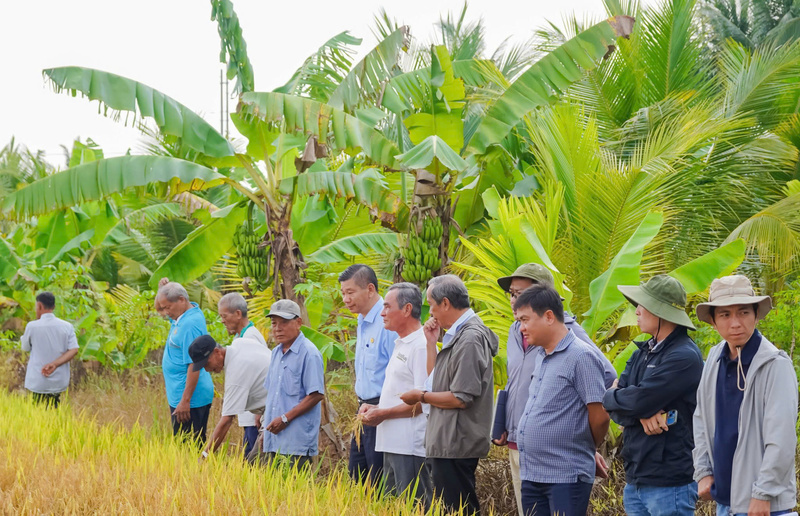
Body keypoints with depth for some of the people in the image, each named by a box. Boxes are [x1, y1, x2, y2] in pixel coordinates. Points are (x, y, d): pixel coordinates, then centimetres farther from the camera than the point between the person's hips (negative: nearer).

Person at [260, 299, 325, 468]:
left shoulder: (309, 353, -10)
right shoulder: (276, 353, 16)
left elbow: (316, 395, -15)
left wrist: (286, 418, -16)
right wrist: (267, 419, 14)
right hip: (274, 440, 8)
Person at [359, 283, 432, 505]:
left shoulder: (421, 346, -13)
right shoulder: (401, 345, 19)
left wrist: (383, 414, -13)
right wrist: (375, 408, 10)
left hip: (410, 448, -10)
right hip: (392, 445, 10)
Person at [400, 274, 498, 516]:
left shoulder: (469, 339, -17)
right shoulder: (458, 335, 14)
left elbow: (461, 398, -20)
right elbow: (439, 382, 18)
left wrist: (421, 396, -8)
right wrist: (432, 343, 11)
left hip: (455, 447, -10)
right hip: (449, 444, 10)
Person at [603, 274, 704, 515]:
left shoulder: (684, 357, -14)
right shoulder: (643, 353, 13)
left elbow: (638, 400, -21)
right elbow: (616, 410, 6)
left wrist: (611, 396, 0)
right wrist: (642, 415, -15)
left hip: (669, 484, -8)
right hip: (636, 480, 8)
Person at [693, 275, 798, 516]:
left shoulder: (775, 364, -14)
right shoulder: (715, 358, 7)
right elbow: (701, 418, 15)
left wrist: (764, 494, -19)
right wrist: (703, 471, 7)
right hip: (724, 496, 7)